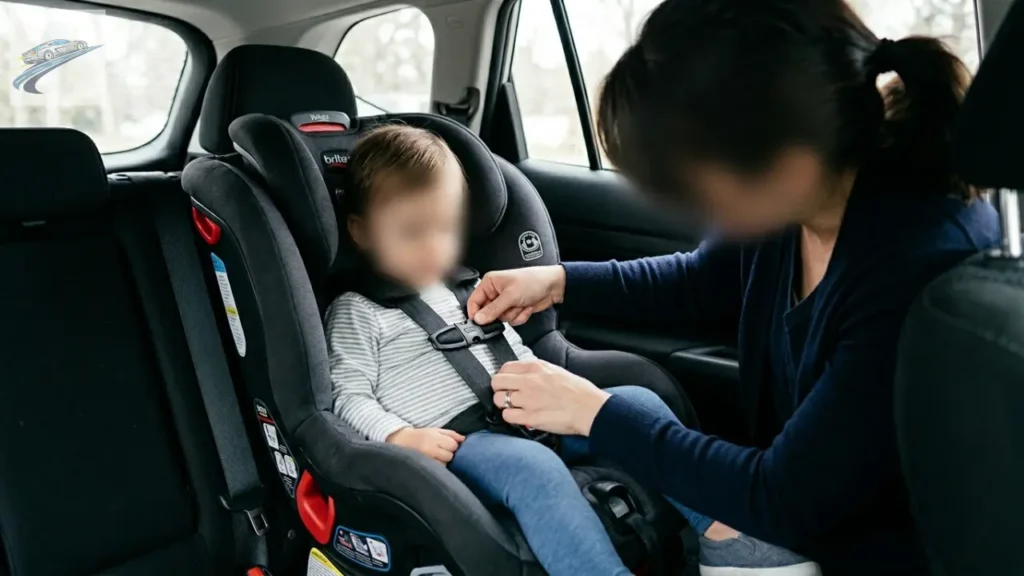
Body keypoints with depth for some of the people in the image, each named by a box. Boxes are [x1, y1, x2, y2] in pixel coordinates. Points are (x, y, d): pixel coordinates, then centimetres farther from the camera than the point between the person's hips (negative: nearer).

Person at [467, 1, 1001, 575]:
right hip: (795, 499, 6)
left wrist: (594, 413, -20)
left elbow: (785, 500, -26)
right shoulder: (798, 194, -12)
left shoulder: (926, 270, -34)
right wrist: (561, 281, 0)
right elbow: (702, 286, 10)